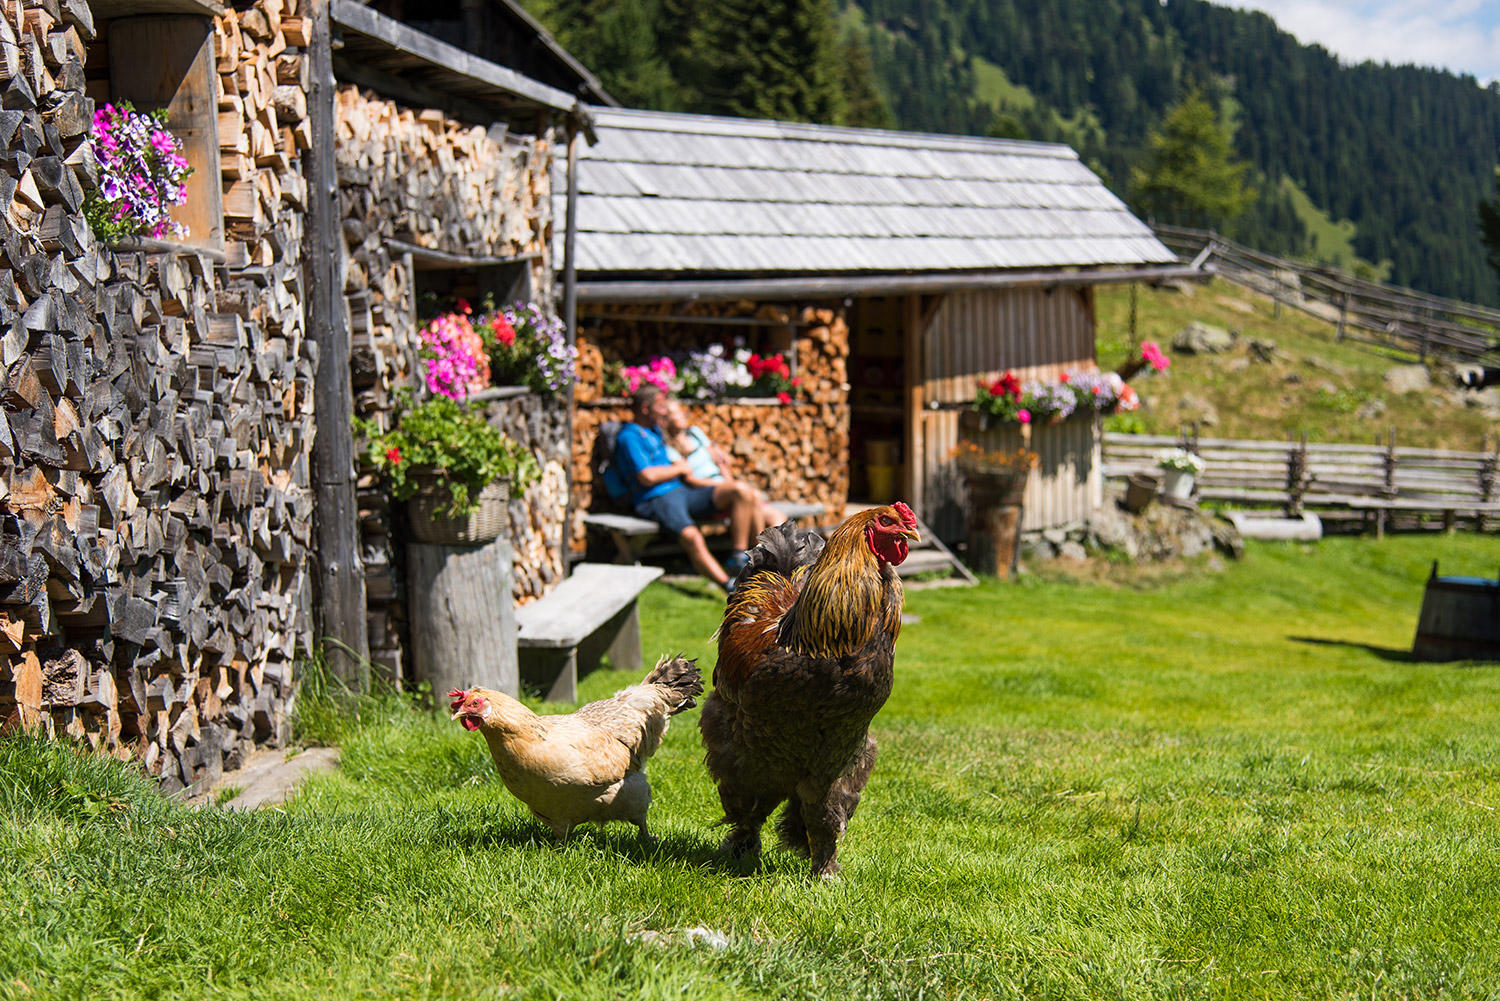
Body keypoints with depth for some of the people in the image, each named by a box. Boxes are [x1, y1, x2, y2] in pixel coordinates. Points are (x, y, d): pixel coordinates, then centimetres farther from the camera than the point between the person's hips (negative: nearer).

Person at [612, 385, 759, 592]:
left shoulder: (654, 431, 25)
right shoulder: (628, 437, -4)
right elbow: (647, 477, -16)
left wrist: (678, 465, 17)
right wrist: (678, 469, 0)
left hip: (681, 491, 9)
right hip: (656, 499, -9)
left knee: (740, 491, -11)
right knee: (692, 537, -38)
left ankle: (739, 558, -13)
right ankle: (730, 587, -39)